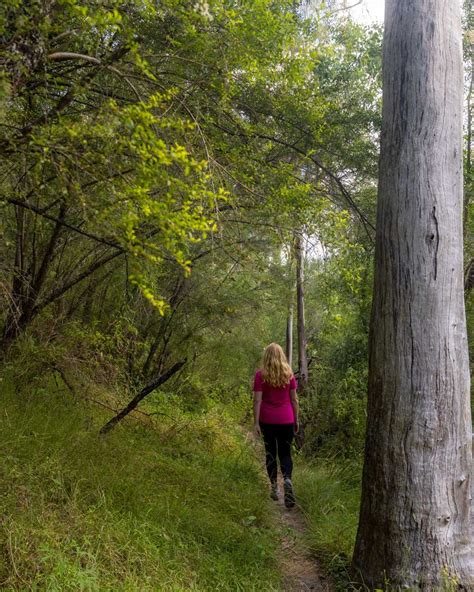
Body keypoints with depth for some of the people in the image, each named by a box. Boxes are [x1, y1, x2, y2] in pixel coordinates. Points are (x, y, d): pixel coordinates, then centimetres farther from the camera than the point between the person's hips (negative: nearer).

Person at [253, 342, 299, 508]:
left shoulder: (260, 375, -6)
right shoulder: (289, 374, 1)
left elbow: (257, 400, -8)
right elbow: (294, 399, 3)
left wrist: (256, 423, -5)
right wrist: (296, 420, 12)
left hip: (267, 420, -1)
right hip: (286, 420, 1)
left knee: (270, 453, 13)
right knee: (285, 453, 9)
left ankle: (274, 487, 18)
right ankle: (287, 479, -16)